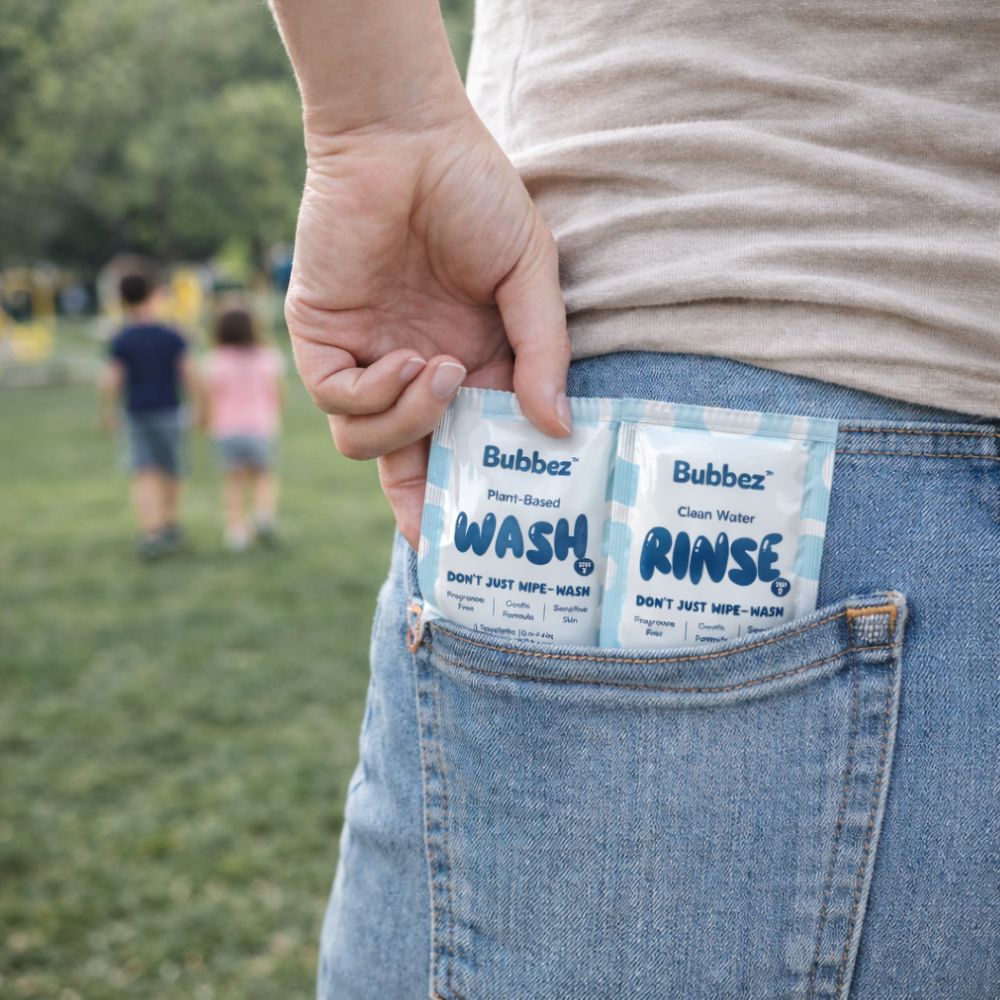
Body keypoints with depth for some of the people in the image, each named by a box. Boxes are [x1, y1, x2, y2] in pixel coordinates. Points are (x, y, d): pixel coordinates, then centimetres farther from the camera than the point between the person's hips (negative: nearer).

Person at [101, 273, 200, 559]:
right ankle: (171, 527, 27)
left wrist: (108, 410, 5)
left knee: (145, 476, -3)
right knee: (170, 472, 15)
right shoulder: (172, 337, -3)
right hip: (169, 411, 1)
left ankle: (150, 533, -20)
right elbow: (188, 375, -6)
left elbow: (111, 382, -9)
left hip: (137, 415, -1)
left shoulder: (120, 341, -4)